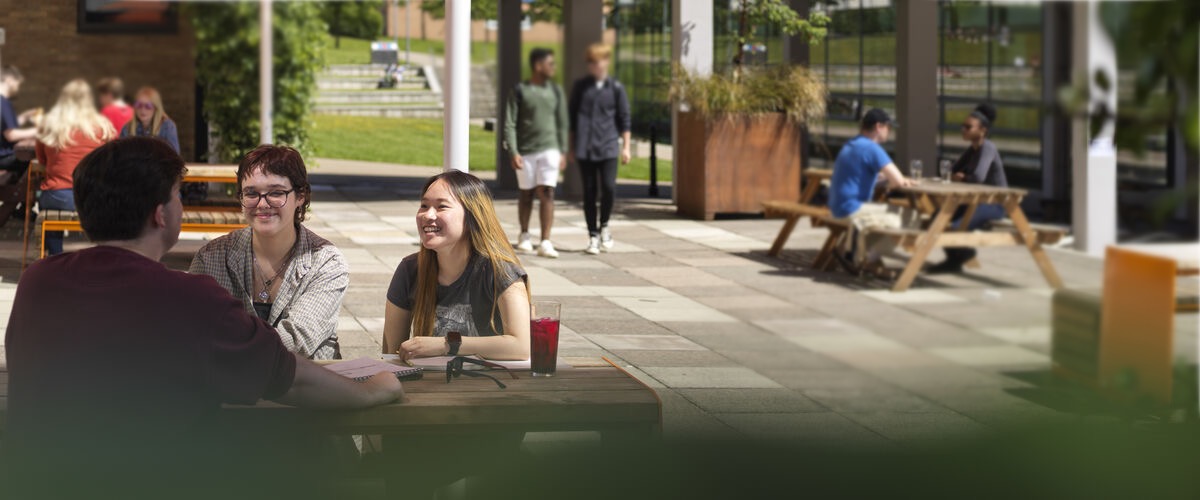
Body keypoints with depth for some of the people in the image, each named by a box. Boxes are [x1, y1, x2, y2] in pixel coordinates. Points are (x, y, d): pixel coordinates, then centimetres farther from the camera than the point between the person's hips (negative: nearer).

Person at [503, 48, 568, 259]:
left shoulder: (555, 91, 7)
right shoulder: (520, 91, -3)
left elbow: (561, 123, 11)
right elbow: (509, 124, -5)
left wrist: (563, 152, 6)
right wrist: (513, 153, -13)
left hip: (549, 150, 1)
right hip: (525, 152, -1)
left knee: (547, 194, -9)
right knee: (527, 194, 10)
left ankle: (545, 243, -11)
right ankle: (524, 235, 30)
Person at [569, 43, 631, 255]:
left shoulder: (615, 87, 4)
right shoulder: (580, 86, 8)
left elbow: (624, 118, 8)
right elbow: (572, 116, 13)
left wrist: (625, 146, 4)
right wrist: (571, 147, 13)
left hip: (608, 147, -1)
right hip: (585, 148, 1)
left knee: (609, 187, -14)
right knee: (589, 191, 2)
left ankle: (604, 225, 11)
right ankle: (593, 236, 10)